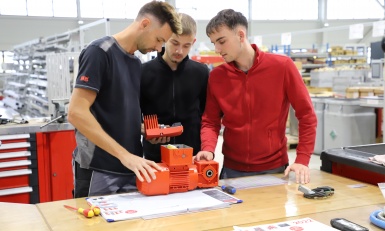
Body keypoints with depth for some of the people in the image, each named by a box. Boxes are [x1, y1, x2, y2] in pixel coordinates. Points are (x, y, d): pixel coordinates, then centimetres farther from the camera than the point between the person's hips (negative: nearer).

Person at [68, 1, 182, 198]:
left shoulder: (137, 64, 12)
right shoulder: (100, 52, -12)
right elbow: (76, 113, -20)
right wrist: (124, 155, -22)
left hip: (131, 170, 7)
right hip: (99, 171, -7)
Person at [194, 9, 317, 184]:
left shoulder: (282, 66, -9)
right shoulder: (216, 76, -2)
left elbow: (307, 115, -6)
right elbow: (210, 122, 4)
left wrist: (302, 160, -11)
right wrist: (208, 149, -16)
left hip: (274, 168, -2)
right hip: (232, 169, 2)